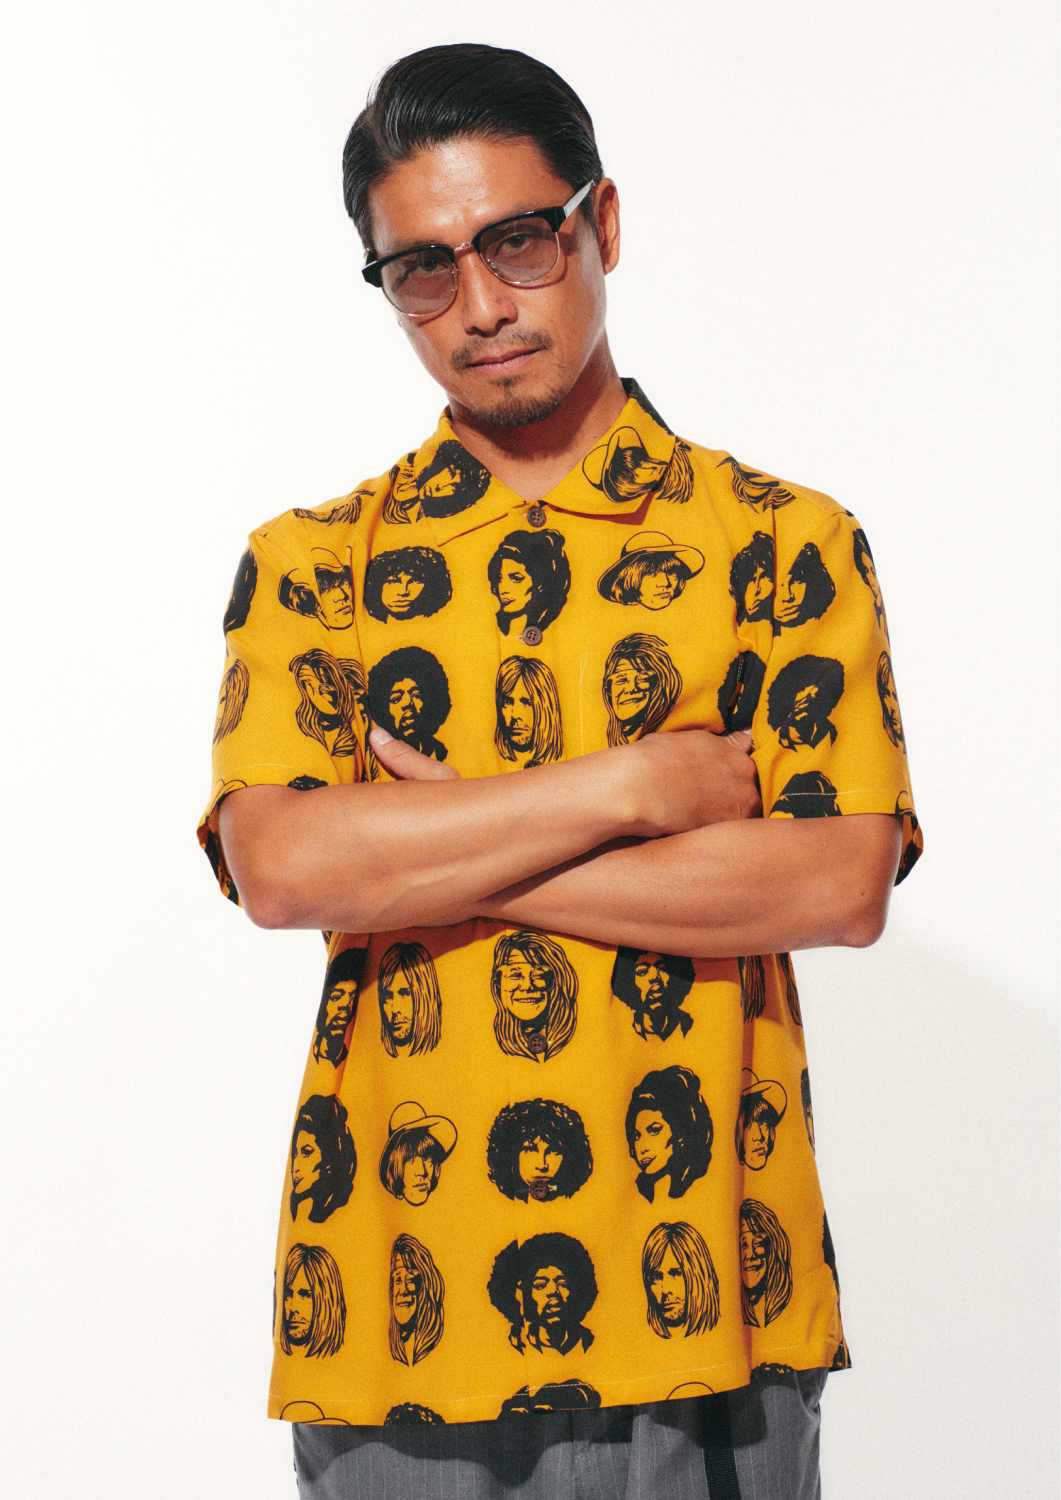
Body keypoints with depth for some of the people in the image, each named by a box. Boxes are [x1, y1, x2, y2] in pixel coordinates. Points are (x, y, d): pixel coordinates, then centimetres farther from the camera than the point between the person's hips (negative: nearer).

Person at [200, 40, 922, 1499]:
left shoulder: (785, 541, 3)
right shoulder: (310, 561, 6)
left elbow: (842, 882, -10)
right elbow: (281, 868, -9)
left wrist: (434, 856, -10)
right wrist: (639, 787, -12)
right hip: (399, 1295, 1)